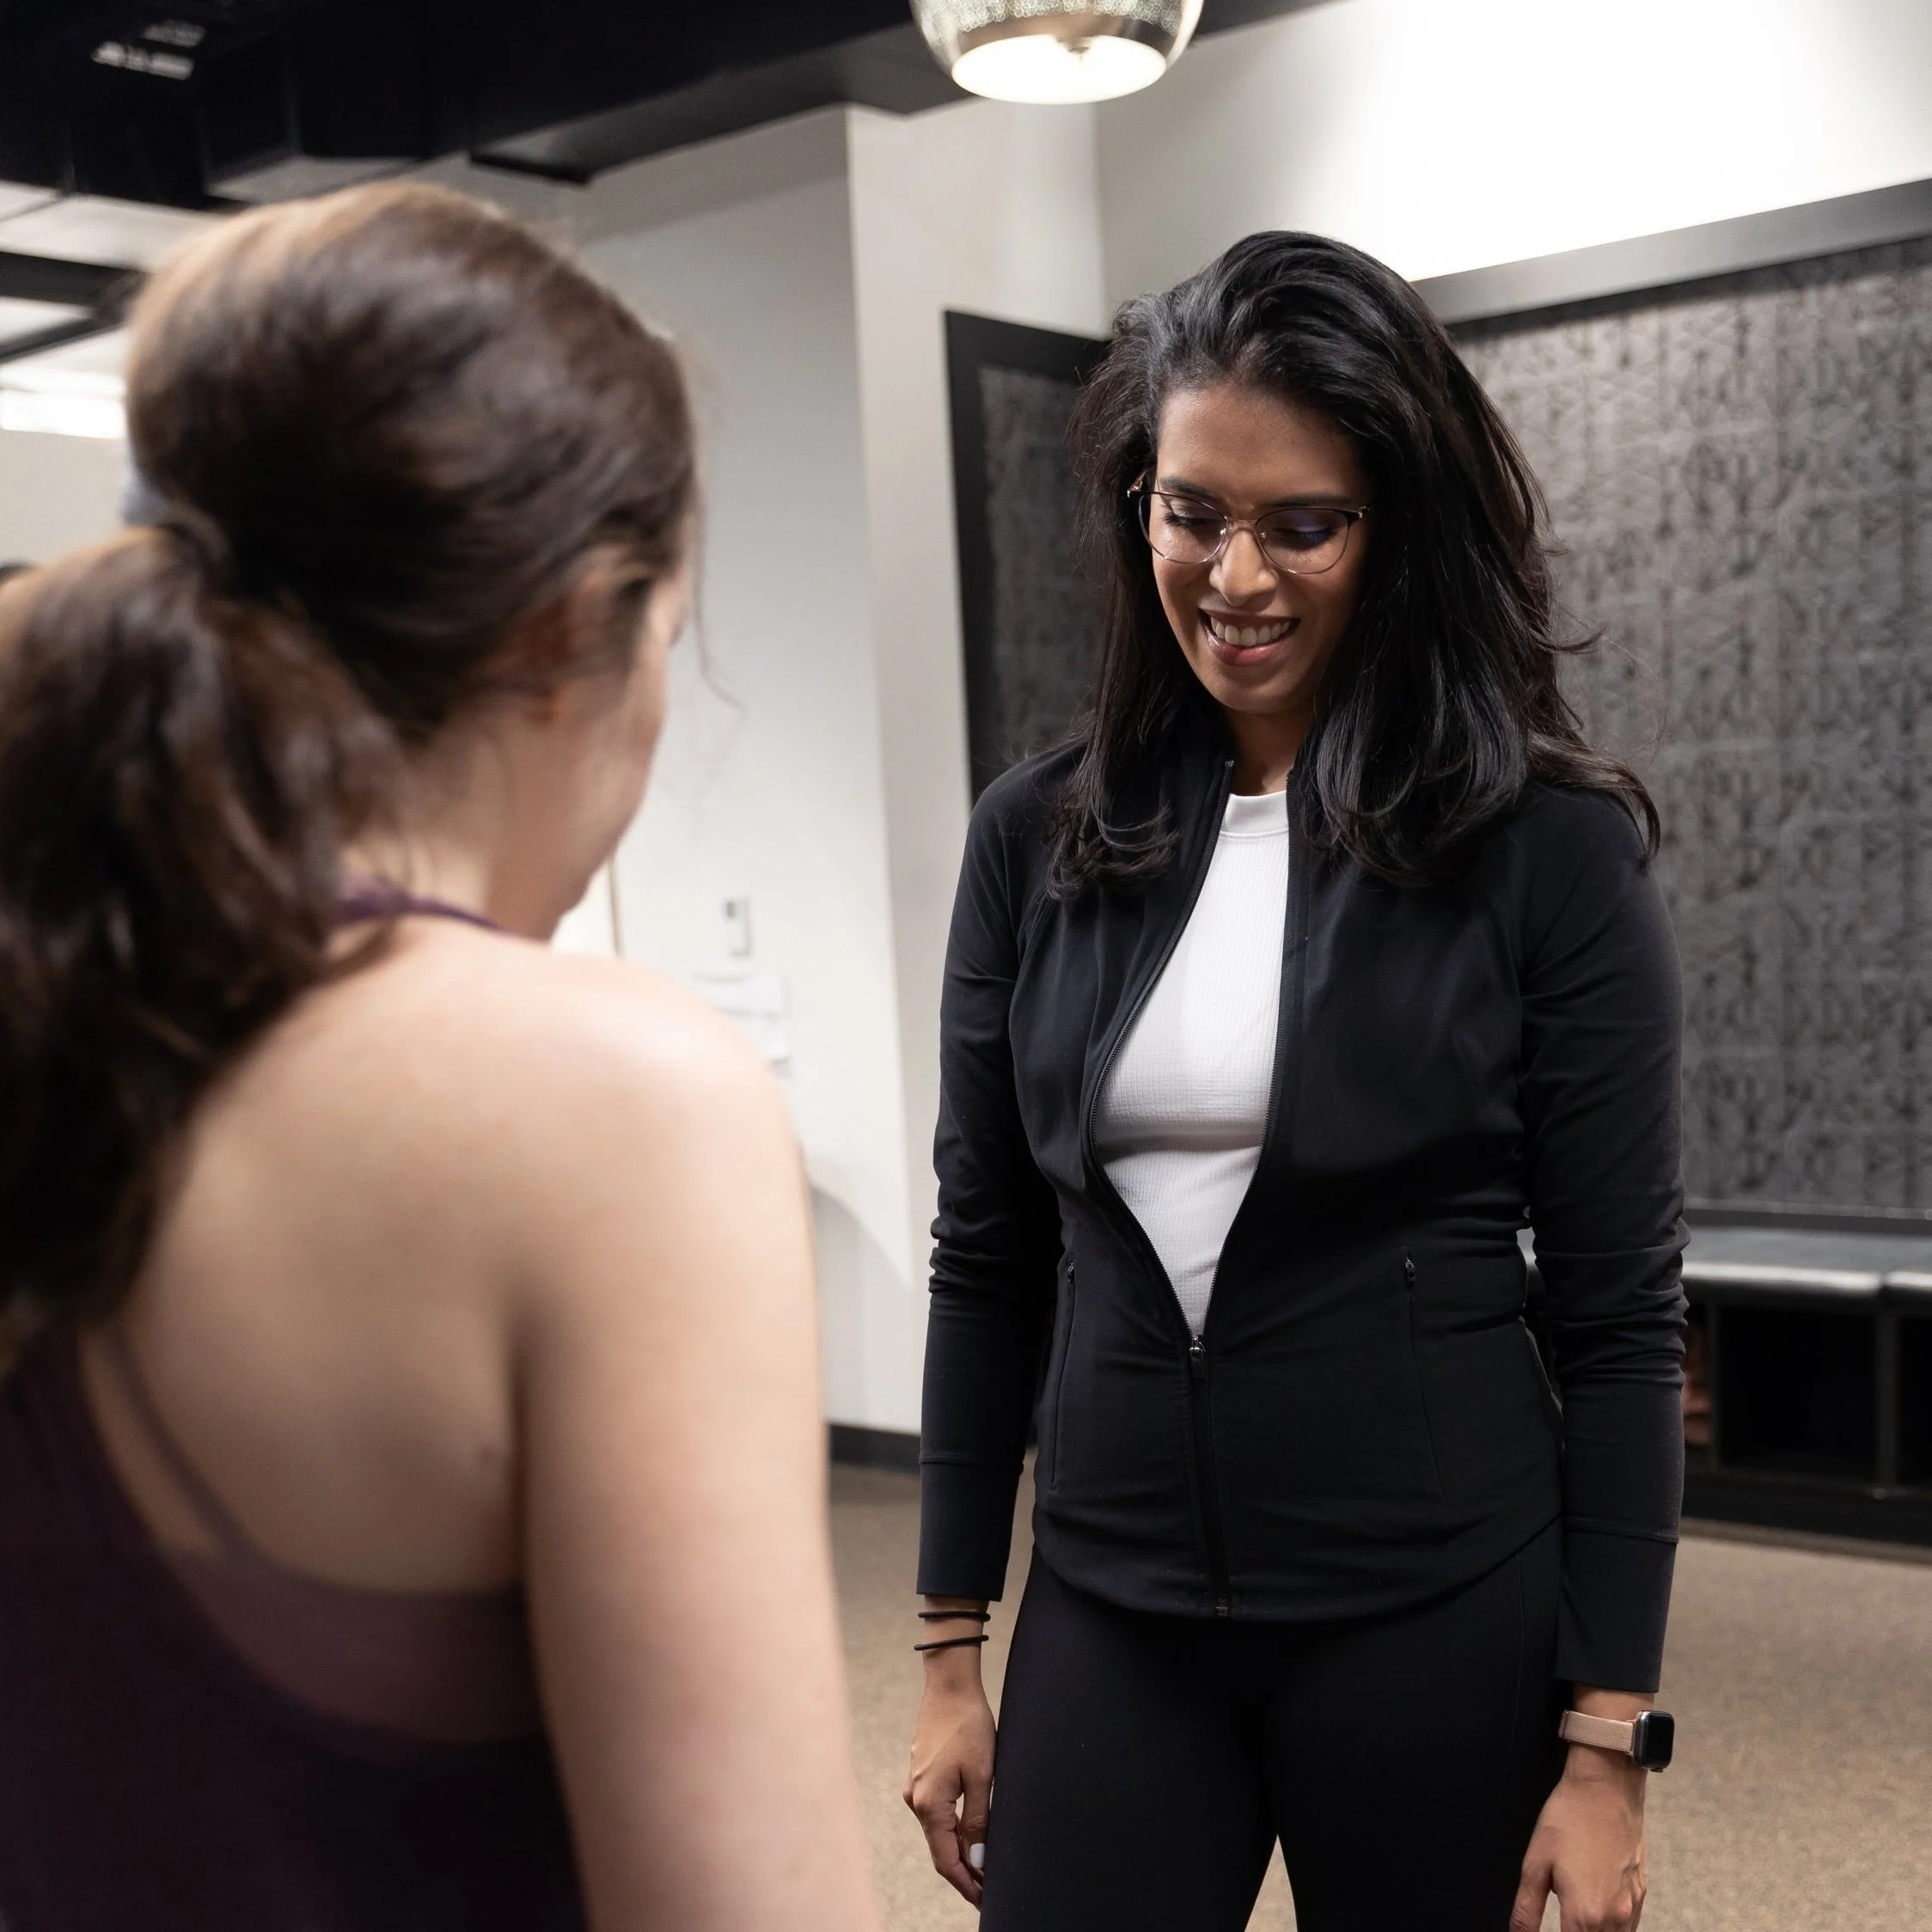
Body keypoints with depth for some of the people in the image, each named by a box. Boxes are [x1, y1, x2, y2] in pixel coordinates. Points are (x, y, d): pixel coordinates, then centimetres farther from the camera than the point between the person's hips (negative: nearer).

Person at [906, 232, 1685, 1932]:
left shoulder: (1550, 847, -8)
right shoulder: (1040, 839, 1)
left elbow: (1621, 1317, -6)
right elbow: (986, 1262, 6)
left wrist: (1605, 1740, -7)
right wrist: (951, 1650, 7)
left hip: (1436, 1619, -2)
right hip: (1112, 1610, 3)